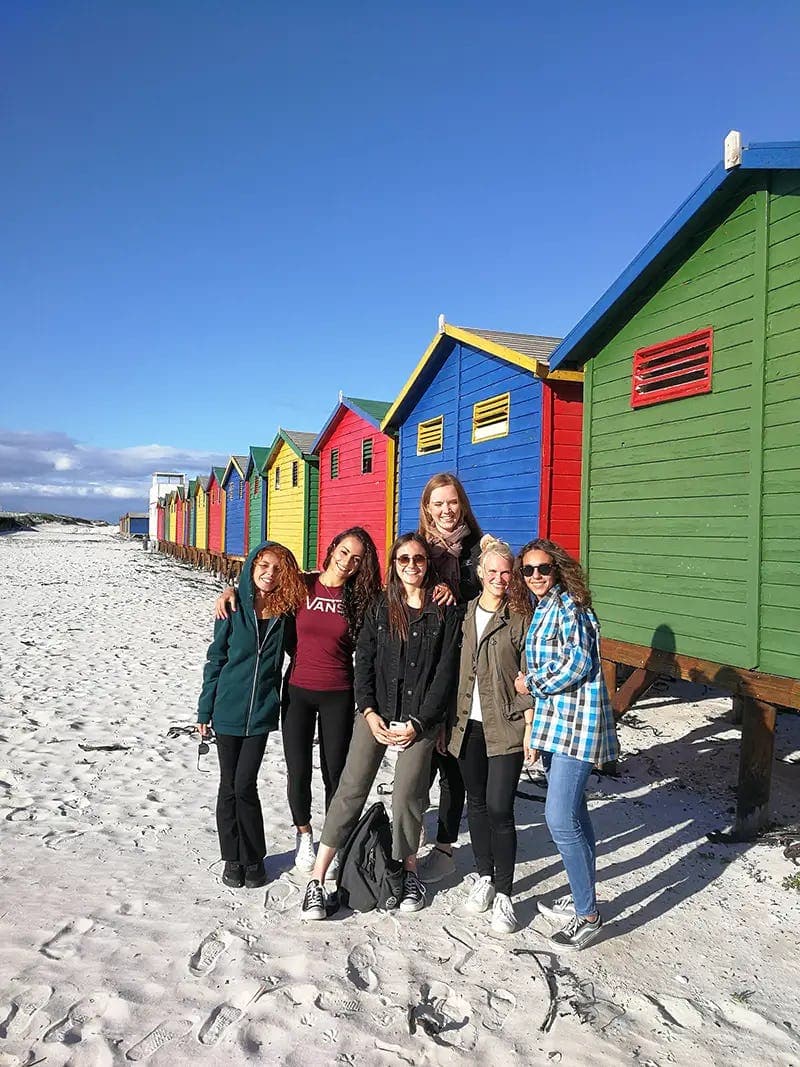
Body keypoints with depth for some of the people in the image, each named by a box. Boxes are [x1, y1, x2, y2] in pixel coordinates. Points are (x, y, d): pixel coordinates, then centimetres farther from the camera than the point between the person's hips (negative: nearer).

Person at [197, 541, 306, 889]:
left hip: (262, 711, 0)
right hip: (228, 710, 0)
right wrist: (205, 709, 1)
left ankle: (253, 857, 18)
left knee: (245, 785, -2)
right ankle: (233, 858, 24)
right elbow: (215, 659, 0)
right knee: (229, 786, 8)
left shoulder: (285, 613, -2)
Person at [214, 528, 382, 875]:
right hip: (298, 691, 0)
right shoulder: (303, 585, -5)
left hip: (338, 696, 0)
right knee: (298, 772, 4)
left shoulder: (359, 598, -3)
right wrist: (230, 590, -8)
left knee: (335, 772, 8)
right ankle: (303, 834, 31)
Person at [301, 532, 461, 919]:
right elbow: (363, 662, 4)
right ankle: (317, 877, 7)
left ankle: (409, 872, 25)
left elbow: (446, 673, -4)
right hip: (375, 713, 2)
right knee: (351, 789, 0)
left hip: (420, 718, -1)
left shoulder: (445, 613, -1)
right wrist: (369, 712, -6)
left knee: (407, 795, 0)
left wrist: (417, 722, -8)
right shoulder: (380, 608, 6)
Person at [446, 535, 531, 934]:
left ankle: (504, 894, 11)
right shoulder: (465, 613, 7)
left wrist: (530, 726, -9)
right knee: (476, 803, 14)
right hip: (468, 725, 5)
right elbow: (454, 669, 11)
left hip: (506, 727, -4)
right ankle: (484, 877, 32)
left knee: (499, 809, -5)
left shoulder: (520, 617, -5)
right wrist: (449, 719, 10)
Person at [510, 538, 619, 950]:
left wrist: (531, 683, -8)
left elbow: (577, 663, -21)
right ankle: (581, 896, 30)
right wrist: (533, 728, 14)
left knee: (560, 818, -10)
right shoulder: (539, 610, 14)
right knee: (572, 812, 17)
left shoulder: (568, 605, -12)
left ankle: (587, 915, 4)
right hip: (552, 722, 9)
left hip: (576, 722, -9)